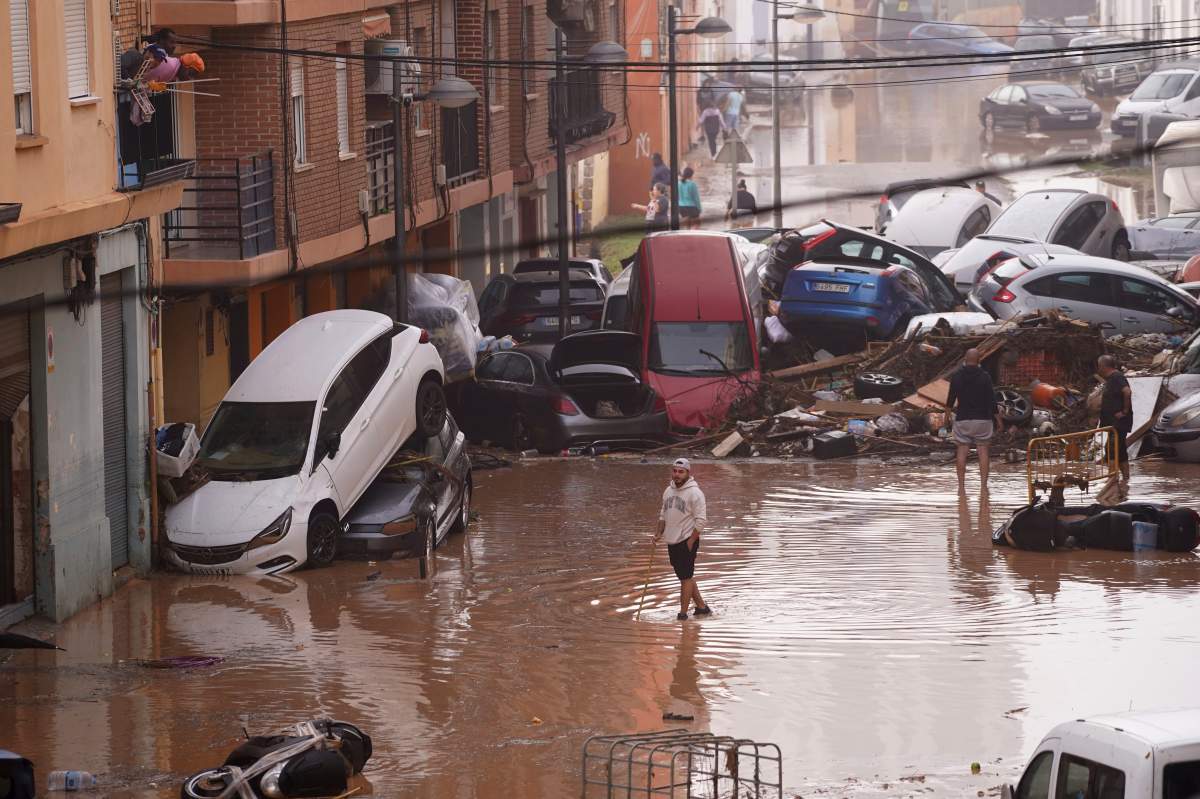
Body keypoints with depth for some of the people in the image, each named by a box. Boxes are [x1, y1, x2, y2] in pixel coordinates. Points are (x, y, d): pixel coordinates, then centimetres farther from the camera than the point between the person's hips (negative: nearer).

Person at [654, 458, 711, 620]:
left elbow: (701, 520, -15)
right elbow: (663, 514, 21)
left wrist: (691, 541, -16)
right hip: (672, 541, 8)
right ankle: (701, 606, 25)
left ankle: (683, 613, -1)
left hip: (687, 542, -8)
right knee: (685, 576, 14)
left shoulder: (694, 493, -13)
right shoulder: (668, 491, 10)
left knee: (686, 577, -5)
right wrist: (659, 533, 8)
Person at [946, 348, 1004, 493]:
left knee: (962, 452, 4)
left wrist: (951, 407, 26)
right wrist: (998, 419, 5)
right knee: (983, 451, 4)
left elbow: (950, 400, 2)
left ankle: (961, 485, 1)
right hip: (982, 419, 0)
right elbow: (992, 400, -5)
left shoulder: (956, 377, -3)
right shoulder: (985, 377, -5)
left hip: (962, 419, 0)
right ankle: (983, 485, 0)